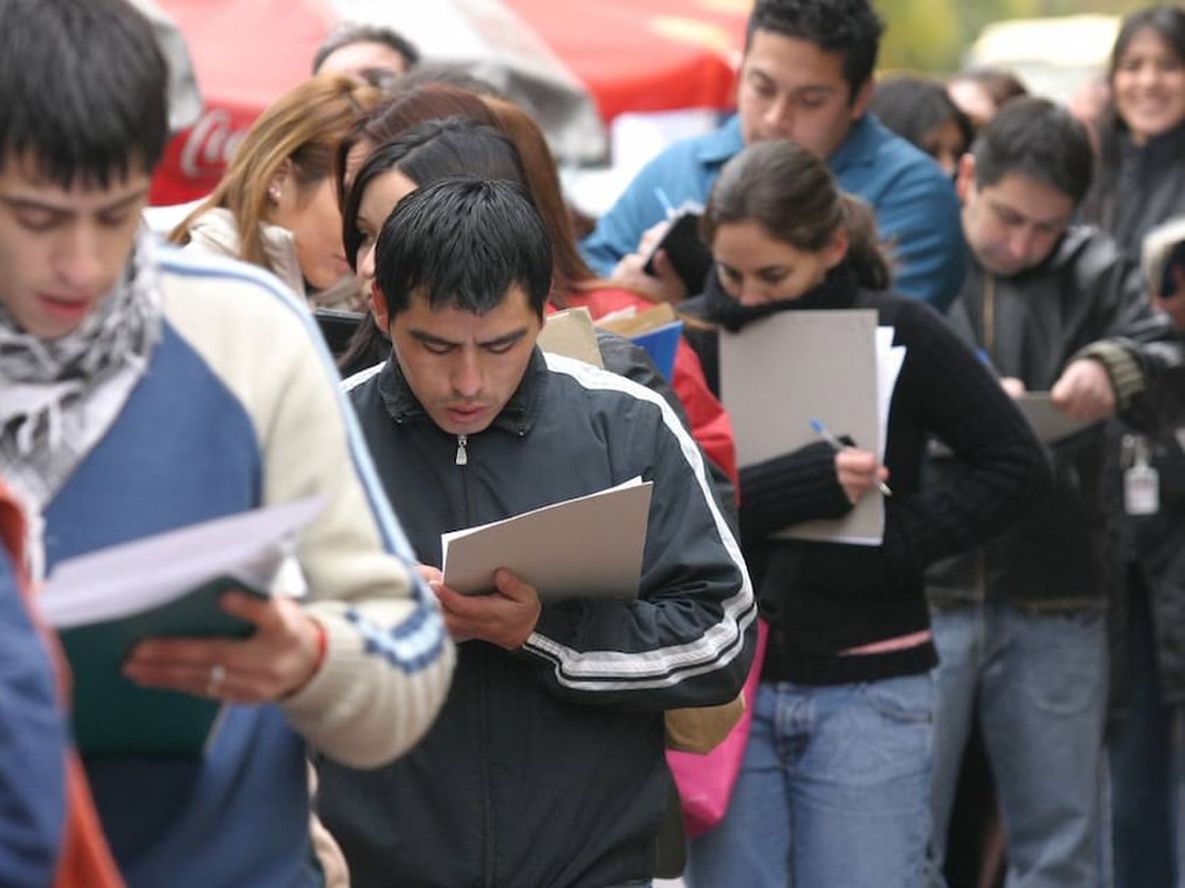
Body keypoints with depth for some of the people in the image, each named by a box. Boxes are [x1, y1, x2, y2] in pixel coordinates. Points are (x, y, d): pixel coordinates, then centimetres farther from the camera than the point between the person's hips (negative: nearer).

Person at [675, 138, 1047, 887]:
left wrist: (901, 543, -11)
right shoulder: (697, 339, 0)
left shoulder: (900, 334, -3)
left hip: (866, 691, -1)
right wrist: (804, 482, -22)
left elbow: (1017, 463, 0)